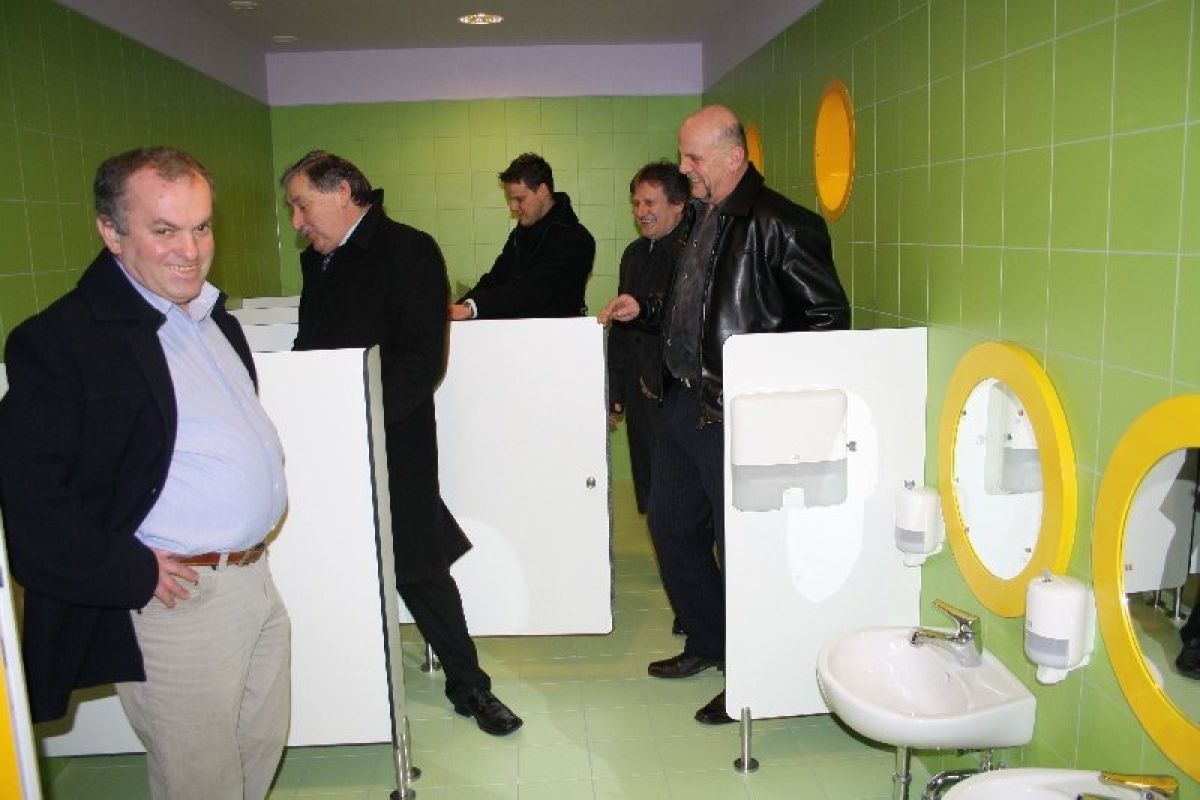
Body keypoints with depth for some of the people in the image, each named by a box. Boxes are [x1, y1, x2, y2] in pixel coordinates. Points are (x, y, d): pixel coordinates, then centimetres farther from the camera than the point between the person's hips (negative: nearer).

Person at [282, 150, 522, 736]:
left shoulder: (407, 251, -8)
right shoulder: (316, 260, 16)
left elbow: (422, 360, -15)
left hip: (391, 442, -7)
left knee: (419, 569, -1)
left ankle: (468, 684, 17)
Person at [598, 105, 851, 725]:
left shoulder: (779, 225, -13)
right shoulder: (702, 217, 14)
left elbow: (828, 316, -12)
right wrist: (643, 308, 12)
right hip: (682, 401, 9)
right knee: (671, 525, 17)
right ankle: (706, 641, 37)